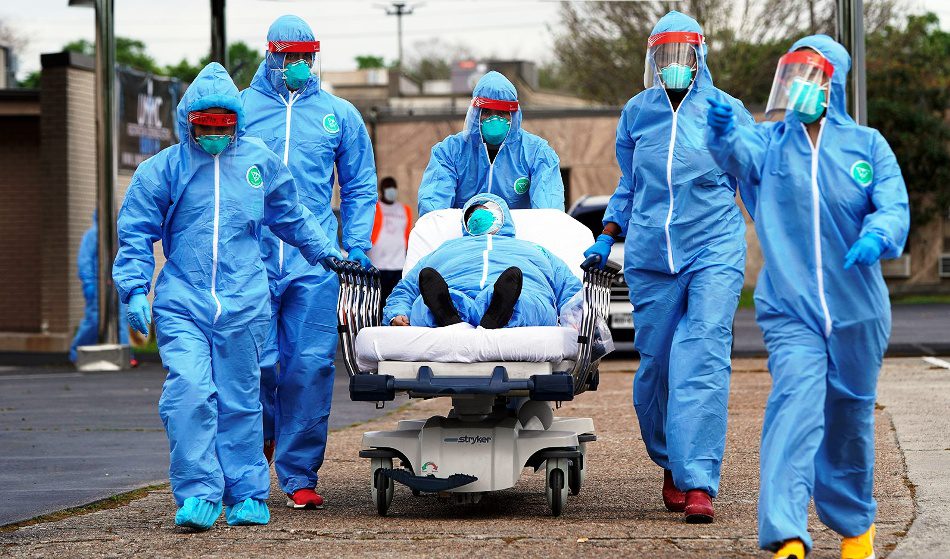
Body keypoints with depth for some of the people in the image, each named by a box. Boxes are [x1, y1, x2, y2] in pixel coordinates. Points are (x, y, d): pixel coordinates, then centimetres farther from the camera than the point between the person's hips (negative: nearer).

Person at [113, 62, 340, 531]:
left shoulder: (259, 161, 10)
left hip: (243, 303, 2)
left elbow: (291, 218, 26)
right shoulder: (163, 169, 4)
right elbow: (136, 234, 4)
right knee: (188, 392, -16)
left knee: (240, 399, 6)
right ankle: (199, 494, -11)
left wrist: (327, 251, 29)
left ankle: (247, 495, 16)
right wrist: (135, 289, -6)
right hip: (181, 301, -1)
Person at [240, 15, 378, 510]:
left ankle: (298, 475, 3)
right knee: (255, 361, -6)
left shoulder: (339, 115, 12)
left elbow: (360, 186, 17)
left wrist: (358, 245, 7)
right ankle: (259, 437, 25)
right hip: (251, 259, -1)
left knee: (310, 365, -5)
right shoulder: (240, 108, 9)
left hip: (315, 261, 1)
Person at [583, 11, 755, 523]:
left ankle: (698, 482, -16)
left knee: (703, 362, -14)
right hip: (650, 255, 3)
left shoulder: (725, 112, 2)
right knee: (655, 363, 4)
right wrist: (607, 235, 14)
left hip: (715, 250, -3)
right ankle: (670, 463, 27)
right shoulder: (637, 113, 11)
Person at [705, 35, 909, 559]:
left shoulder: (866, 144, 3)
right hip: (790, 309, -1)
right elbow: (741, 154, -20)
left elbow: (893, 206, -8)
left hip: (856, 309, 1)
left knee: (850, 418, 15)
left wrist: (876, 237, -31)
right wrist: (723, 133, -44)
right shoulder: (770, 141, 2)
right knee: (795, 407, -19)